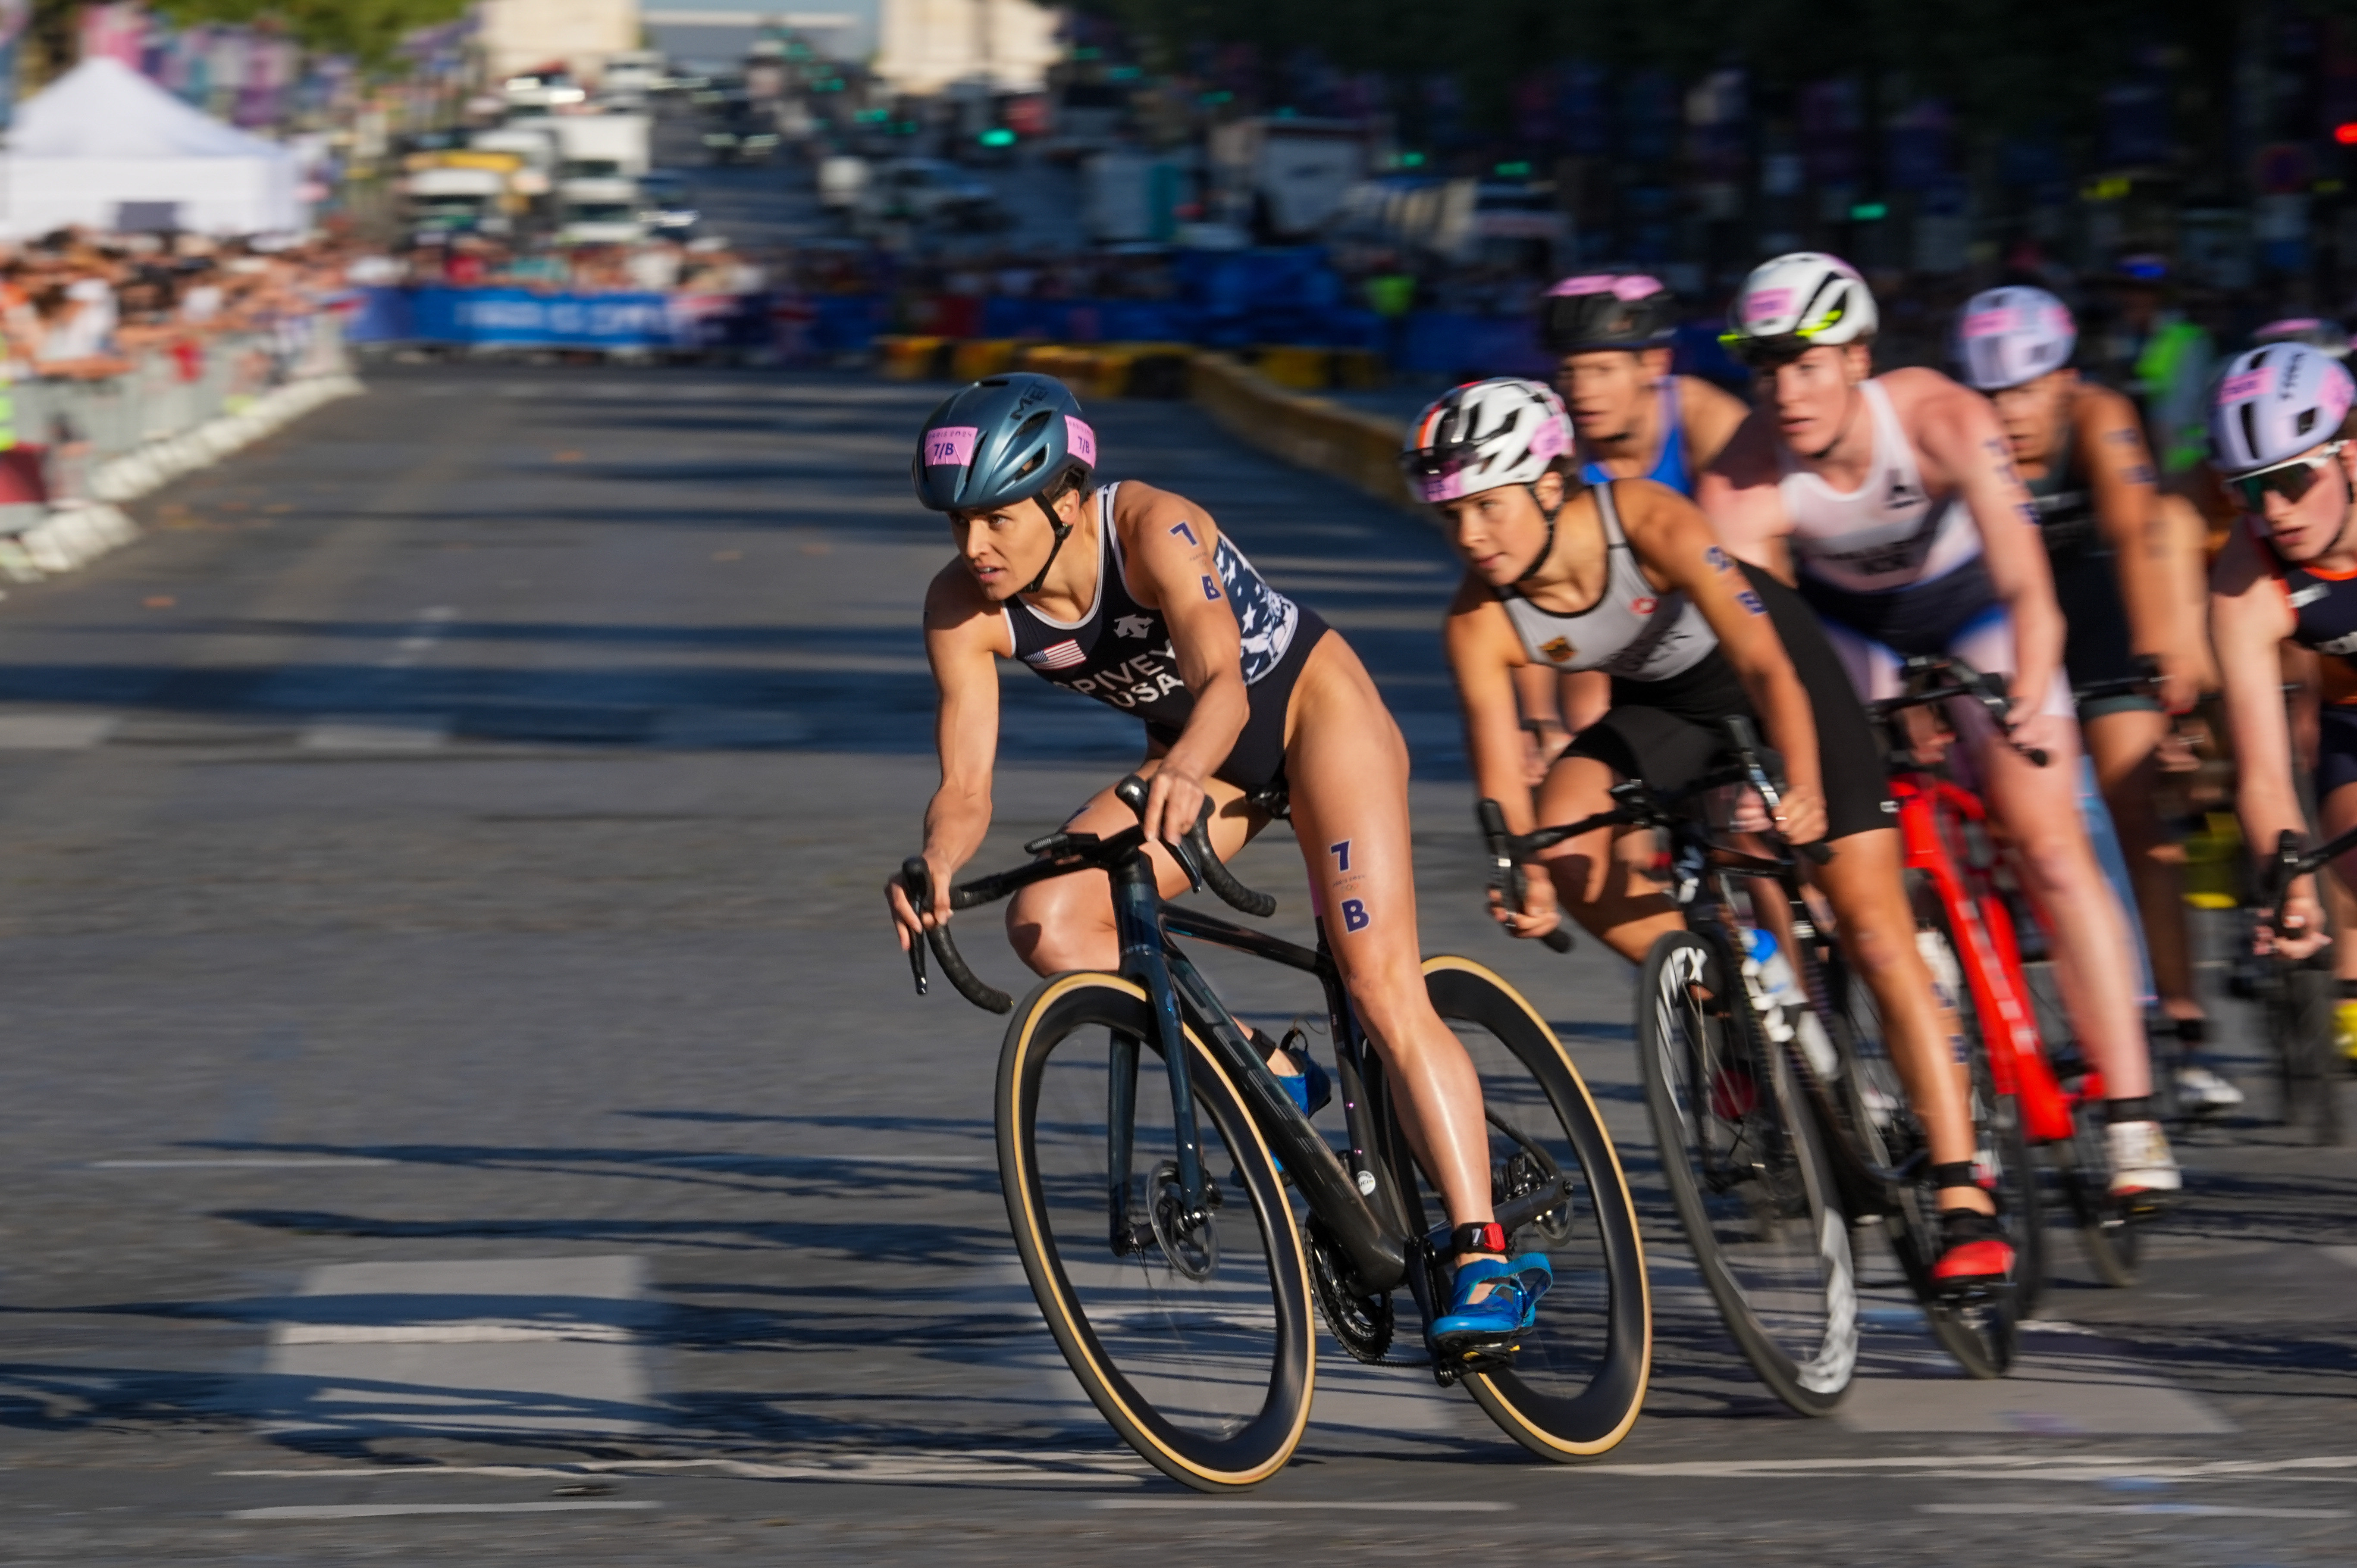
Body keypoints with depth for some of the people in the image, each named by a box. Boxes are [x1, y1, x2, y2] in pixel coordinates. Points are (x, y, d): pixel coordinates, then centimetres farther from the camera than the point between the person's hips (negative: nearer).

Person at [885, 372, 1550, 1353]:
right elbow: (965, 784, -22)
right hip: (1194, 753, 6)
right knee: (1047, 924, -19)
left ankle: (1488, 1259, -19)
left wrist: (1184, 772, -67)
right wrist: (934, 867, -45)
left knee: (1381, 985, -19)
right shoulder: (964, 608, -18)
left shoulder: (1152, 529, -32)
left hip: (1312, 708, -5)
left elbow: (1223, 682, -46)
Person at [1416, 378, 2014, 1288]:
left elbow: (1766, 667, -41)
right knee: (1568, 853, -24)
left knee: (1874, 931, -11)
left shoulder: (1647, 521, -35)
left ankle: (1965, 1204, -11)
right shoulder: (1479, 623, -25)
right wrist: (1522, 879, -46)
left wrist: (1802, 788, -56)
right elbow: (1501, 783, -26)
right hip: (1661, 701, 4)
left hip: (1771, 662, -4)